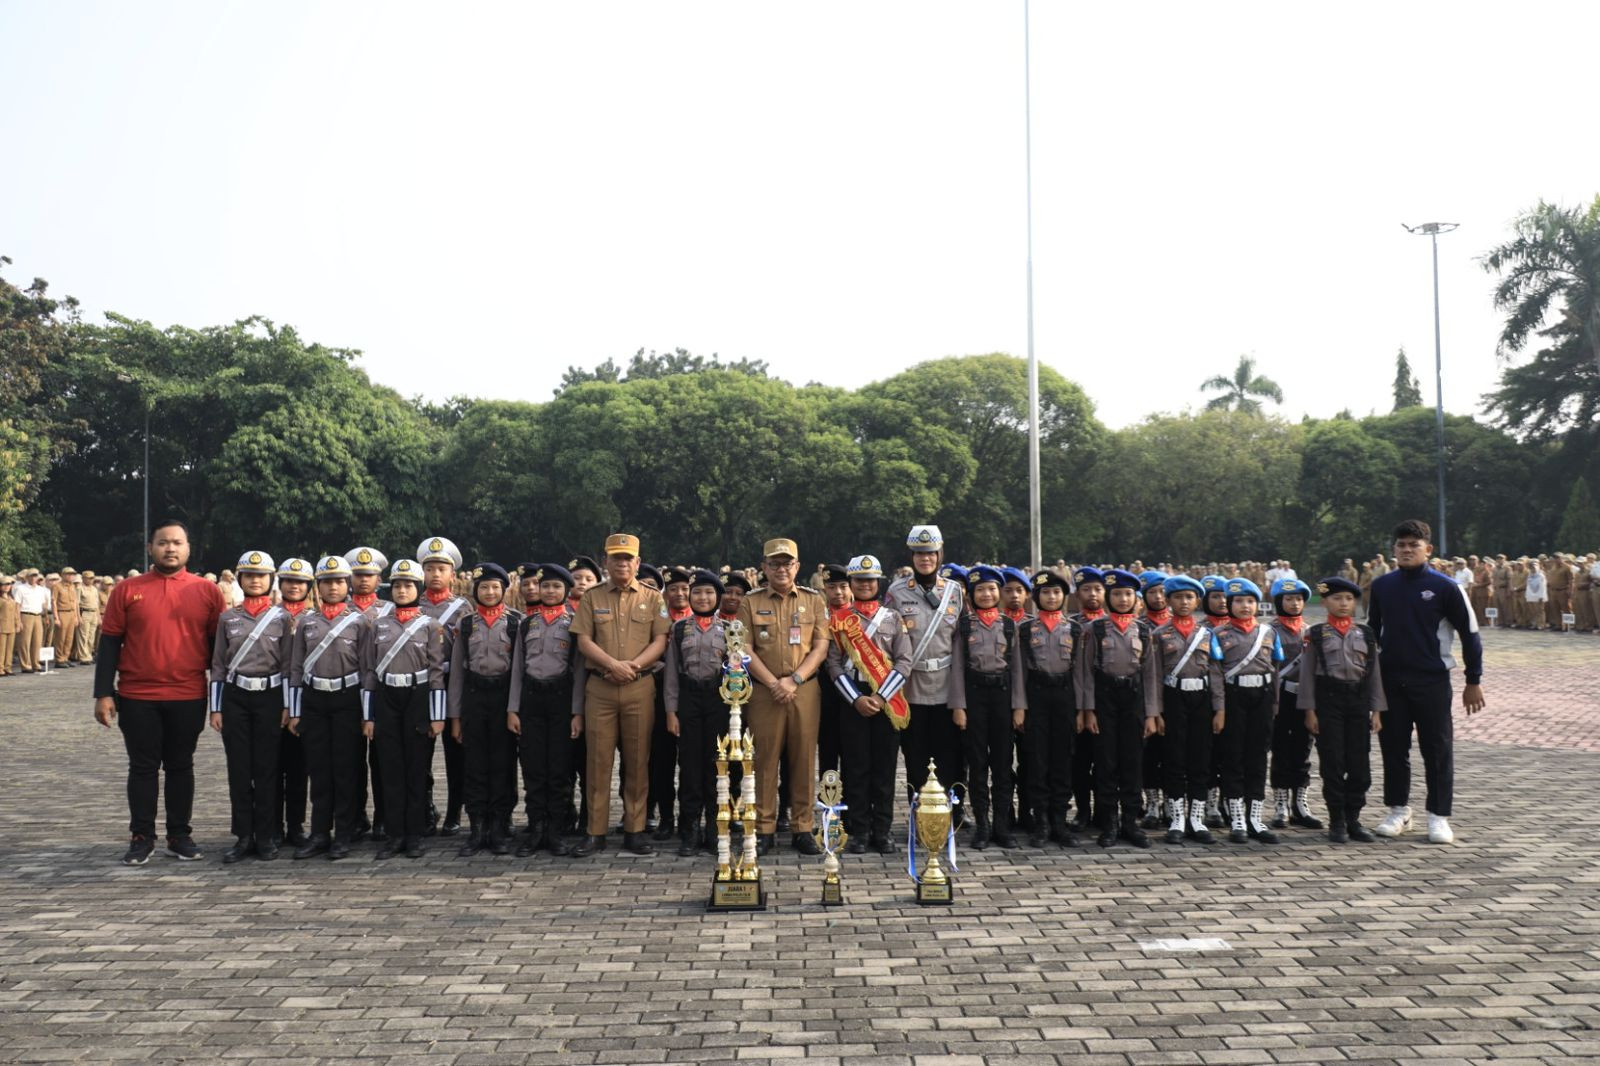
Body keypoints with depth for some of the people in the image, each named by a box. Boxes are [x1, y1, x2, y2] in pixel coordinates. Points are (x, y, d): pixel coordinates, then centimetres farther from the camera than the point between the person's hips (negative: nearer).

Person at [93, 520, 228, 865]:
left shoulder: (207, 591, 2)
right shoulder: (127, 590, 2)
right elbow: (110, 644, 2)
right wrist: (103, 693, -4)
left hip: (189, 698, 0)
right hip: (137, 698, 0)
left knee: (181, 767, 9)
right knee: (142, 768, 7)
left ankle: (180, 836, 19)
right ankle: (141, 837, 16)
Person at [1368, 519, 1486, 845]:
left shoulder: (1445, 588, -6)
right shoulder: (1381, 586, 5)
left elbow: (1469, 633, -1)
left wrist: (1474, 680, -1)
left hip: (1432, 682, -3)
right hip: (1390, 680, 3)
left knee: (1438, 750, 2)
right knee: (1393, 747, 9)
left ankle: (1439, 817, 11)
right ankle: (1398, 811, 21)